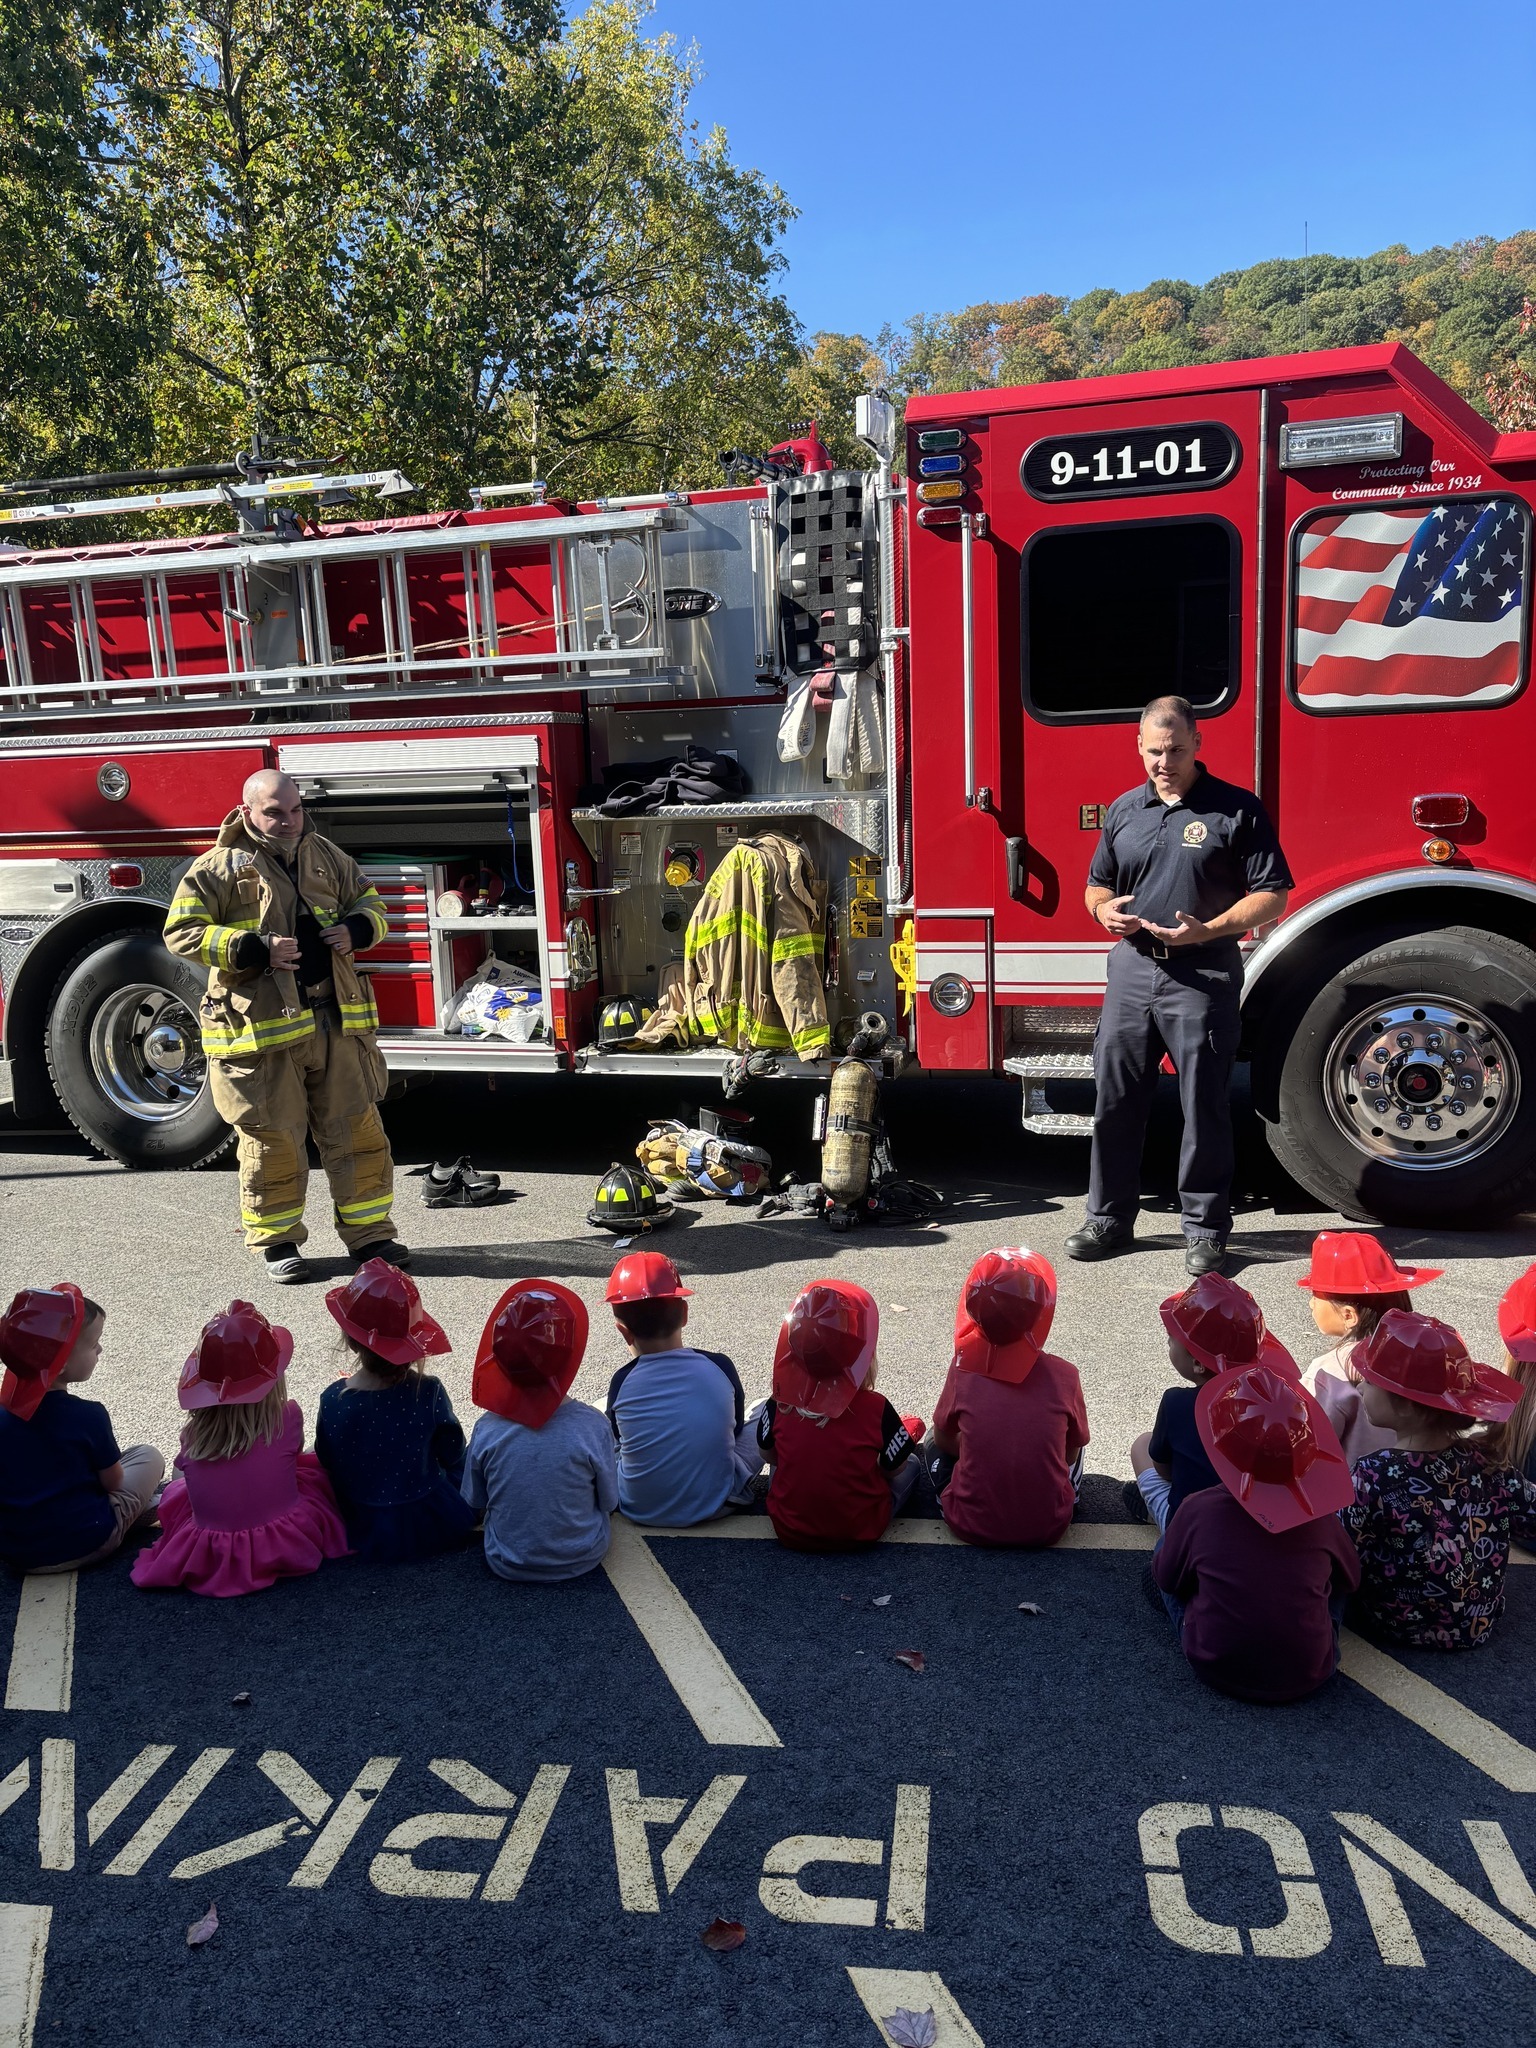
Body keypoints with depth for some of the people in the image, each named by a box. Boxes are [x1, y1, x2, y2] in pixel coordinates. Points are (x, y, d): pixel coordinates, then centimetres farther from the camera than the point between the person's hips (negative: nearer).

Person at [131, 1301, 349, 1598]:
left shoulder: (192, 1435, -5)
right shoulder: (287, 1418, -8)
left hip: (207, 1560, 2)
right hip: (287, 1548, -2)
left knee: (175, 1491, 28)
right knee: (315, 1464, 19)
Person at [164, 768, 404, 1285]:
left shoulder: (325, 855, 12)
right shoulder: (219, 867, -2)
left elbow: (370, 902, 22)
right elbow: (182, 933, -7)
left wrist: (356, 930, -2)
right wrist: (254, 949, -19)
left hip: (337, 1023, 4)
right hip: (261, 1027, -4)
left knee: (357, 1130, 7)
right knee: (272, 1141, 4)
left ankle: (369, 1234, 19)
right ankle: (277, 1243, 21)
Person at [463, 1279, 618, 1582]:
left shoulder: (486, 1429, -17)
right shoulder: (594, 1426, -22)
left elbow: (475, 1506, -2)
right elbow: (609, 1503, -8)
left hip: (508, 1565, 2)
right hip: (582, 1559, -2)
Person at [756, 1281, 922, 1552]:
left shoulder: (780, 1405, -16)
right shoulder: (875, 1408, -23)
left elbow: (770, 1456, 1)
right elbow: (893, 1469, -9)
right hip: (860, 1534, -2)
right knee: (911, 1463, 19)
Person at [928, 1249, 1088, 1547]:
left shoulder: (963, 1369, -10)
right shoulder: (1063, 1377, -10)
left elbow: (943, 1441, 5)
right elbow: (1069, 1455, 3)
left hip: (971, 1526, 0)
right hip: (1047, 1528, 0)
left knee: (935, 1445, 24)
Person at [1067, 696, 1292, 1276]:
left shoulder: (1237, 809, -1)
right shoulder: (1123, 811, 13)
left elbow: (1271, 895, -4)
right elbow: (1098, 883, 23)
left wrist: (1207, 930, -19)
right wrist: (1105, 909, -2)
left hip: (1203, 974, -4)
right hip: (1132, 968, 4)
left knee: (1204, 1104, 1)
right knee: (1115, 1097, 7)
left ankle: (1205, 1228, 14)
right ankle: (1110, 1217, 21)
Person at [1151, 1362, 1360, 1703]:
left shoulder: (1199, 1510, -16)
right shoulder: (1320, 1516, -11)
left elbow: (1166, 1578, 0)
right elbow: (1350, 1580, 8)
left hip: (1217, 1670, -1)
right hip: (1309, 1675, 1)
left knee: (1162, 1549, 16)